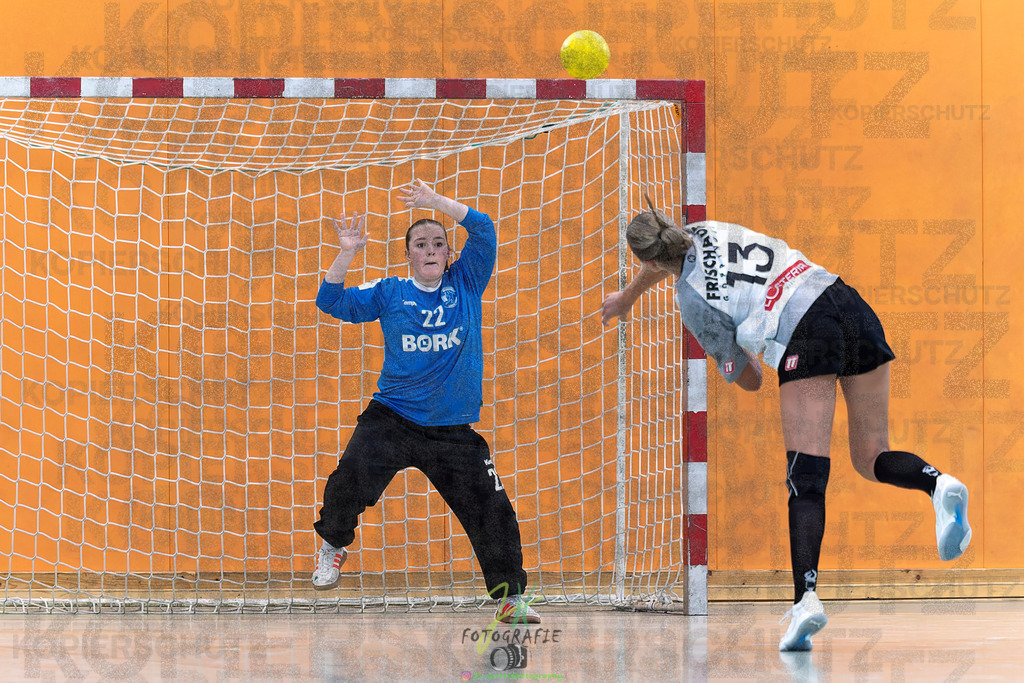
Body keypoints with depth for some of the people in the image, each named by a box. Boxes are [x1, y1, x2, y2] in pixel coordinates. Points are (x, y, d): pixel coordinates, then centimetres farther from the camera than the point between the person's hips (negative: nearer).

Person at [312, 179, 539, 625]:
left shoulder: (465, 284, 6)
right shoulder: (389, 294, 6)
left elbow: (483, 230, -5)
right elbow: (332, 302, 1)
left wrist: (436, 202, -13)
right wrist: (347, 253, -11)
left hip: (453, 432, 1)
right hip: (391, 420, -1)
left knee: (492, 513, -2)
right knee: (350, 479, -22)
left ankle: (510, 596, 15)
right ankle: (334, 544, 7)